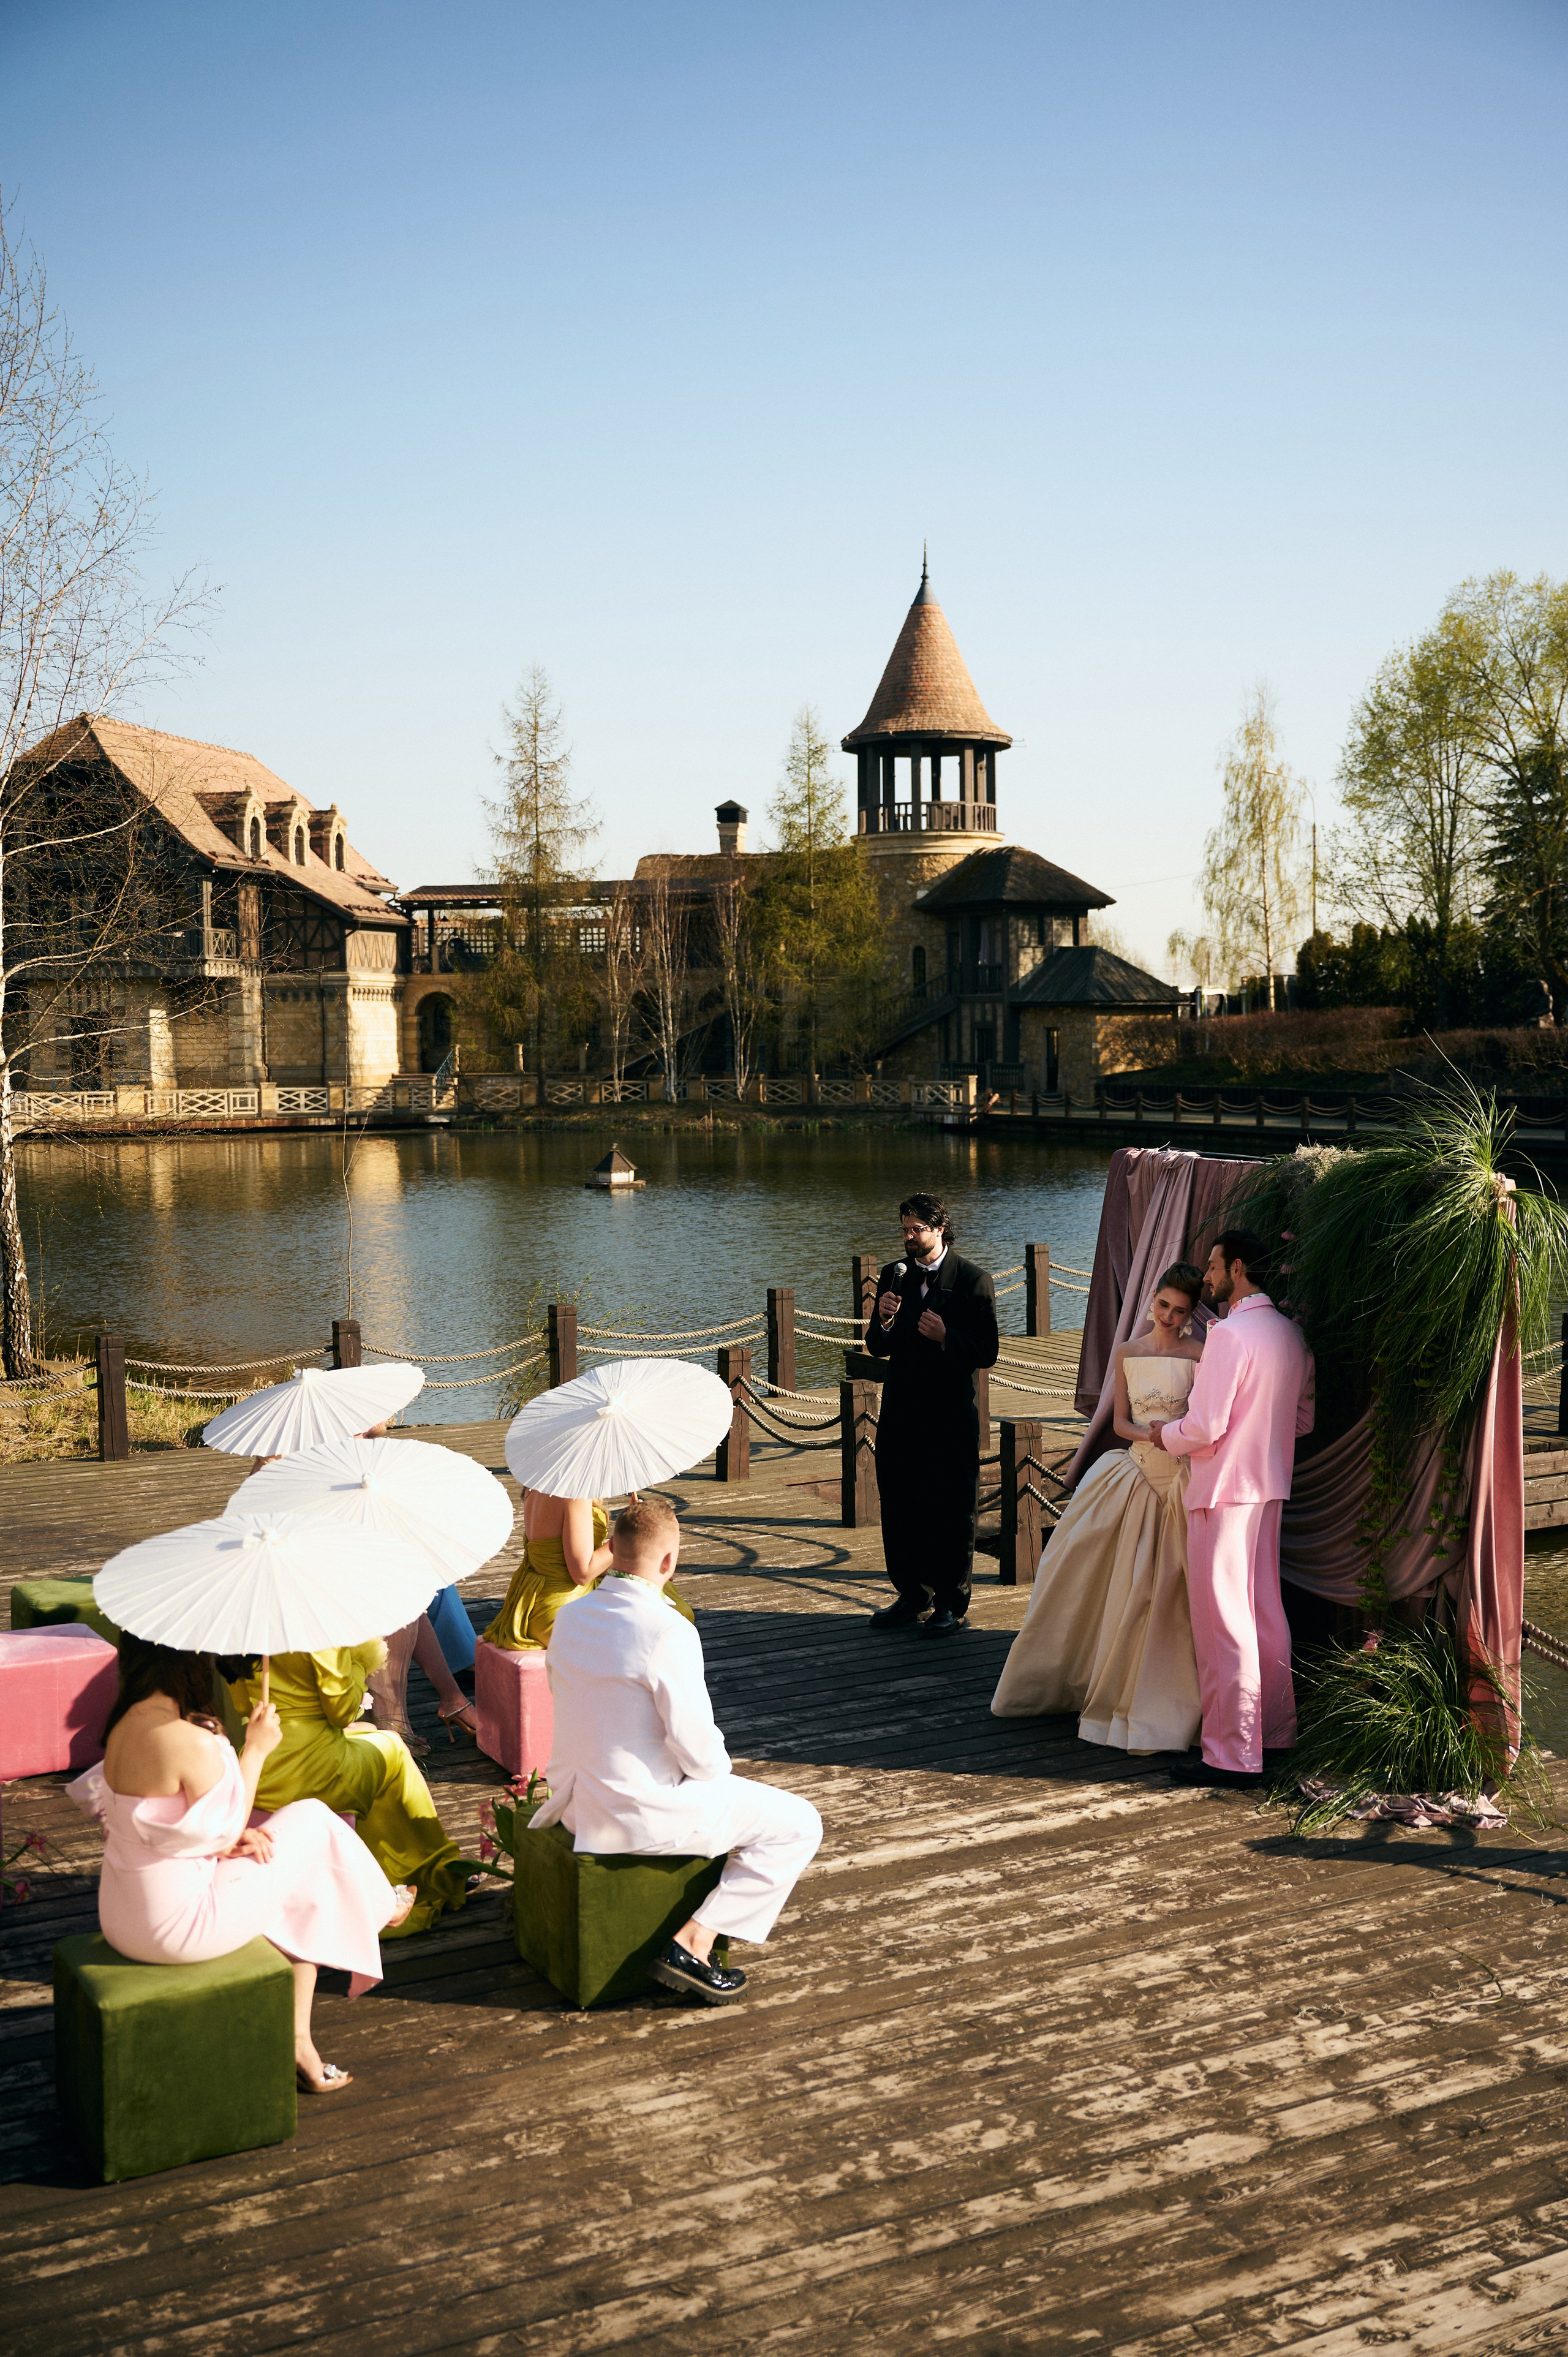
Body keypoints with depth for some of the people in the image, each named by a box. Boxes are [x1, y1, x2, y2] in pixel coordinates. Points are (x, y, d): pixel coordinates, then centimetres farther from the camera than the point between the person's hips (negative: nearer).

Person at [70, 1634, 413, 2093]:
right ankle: (377, 1908, 34)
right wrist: (256, 1749, -6)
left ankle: (298, 2042, 24)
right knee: (310, 1820, 5)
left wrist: (231, 1838, 2)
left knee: (303, 1885, 20)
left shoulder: (127, 1723, 0)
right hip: (177, 1928, -8)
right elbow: (224, 1833, -14)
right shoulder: (192, 1742, -27)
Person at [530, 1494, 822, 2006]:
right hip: (641, 1813, -8)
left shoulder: (571, 1617, -1)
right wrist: (721, 1773, 3)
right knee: (798, 1825, 4)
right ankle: (691, 1944, -1)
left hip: (574, 1800, 9)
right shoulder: (668, 1633, -24)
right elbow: (697, 1746, -21)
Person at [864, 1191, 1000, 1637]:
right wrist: (884, 1322, -12)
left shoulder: (974, 1281, -6)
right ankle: (912, 1596, 26)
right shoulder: (893, 1276, 8)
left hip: (952, 1415, -5)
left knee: (952, 1512, 3)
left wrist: (946, 1336, -24)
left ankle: (951, 1604, 16)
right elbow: (877, 1348, 8)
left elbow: (987, 1352, -9)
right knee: (898, 1507, 11)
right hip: (901, 1412, 5)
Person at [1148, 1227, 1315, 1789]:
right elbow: (1303, 1418, 15)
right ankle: (1275, 1729, 27)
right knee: (1265, 1608, 17)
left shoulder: (1229, 1334, -18)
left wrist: (1165, 1434, -2)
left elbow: (1204, 1427, -21)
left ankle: (1232, 1753, 2)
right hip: (1270, 1486, 9)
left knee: (1223, 1621, -3)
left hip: (1224, 1489, -9)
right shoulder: (1290, 1333, 8)